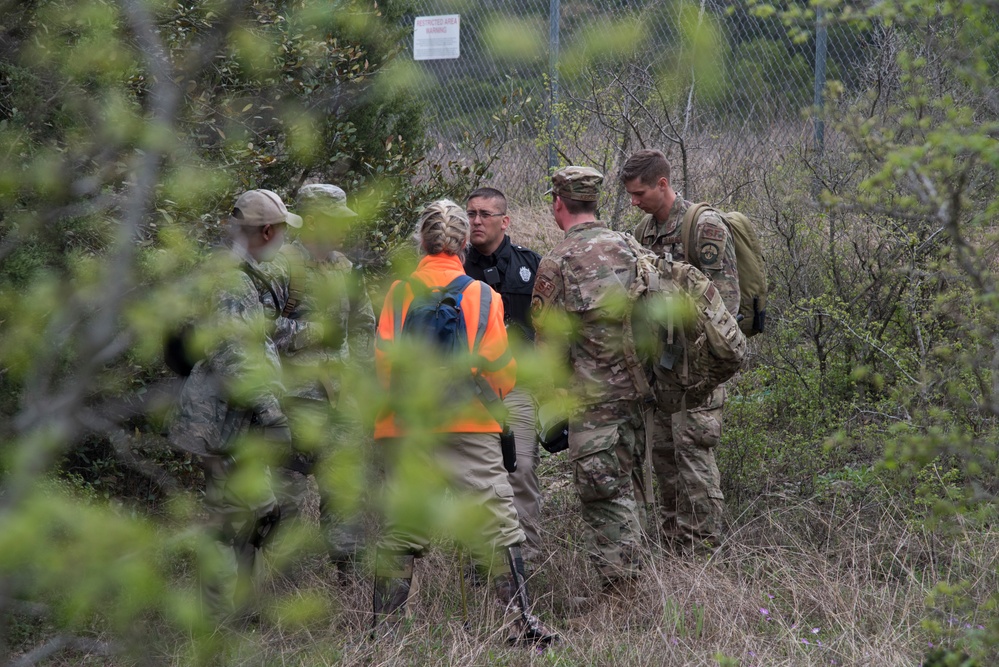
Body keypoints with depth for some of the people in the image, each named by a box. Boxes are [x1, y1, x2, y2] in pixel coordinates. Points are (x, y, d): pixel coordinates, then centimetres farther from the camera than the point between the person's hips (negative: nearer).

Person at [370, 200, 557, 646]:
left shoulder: (399, 292, 5)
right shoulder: (482, 295, 0)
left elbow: (384, 358, -1)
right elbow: (499, 367, -1)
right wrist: (496, 394, 20)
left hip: (405, 429, 2)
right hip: (469, 425, -2)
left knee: (400, 530, 8)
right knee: (497, 524, 1)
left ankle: (383, 627, 8)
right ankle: (518, 621, -3)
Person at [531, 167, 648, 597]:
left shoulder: (556, 263, -10)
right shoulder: (627, 247, 8)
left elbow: (548, 341, -8)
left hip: (591, 397, -6)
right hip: (634, 387, 6)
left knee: (603, 496, -4)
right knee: (630, 488, 16)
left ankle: (618, 594, -5)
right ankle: (635, 581, 23)